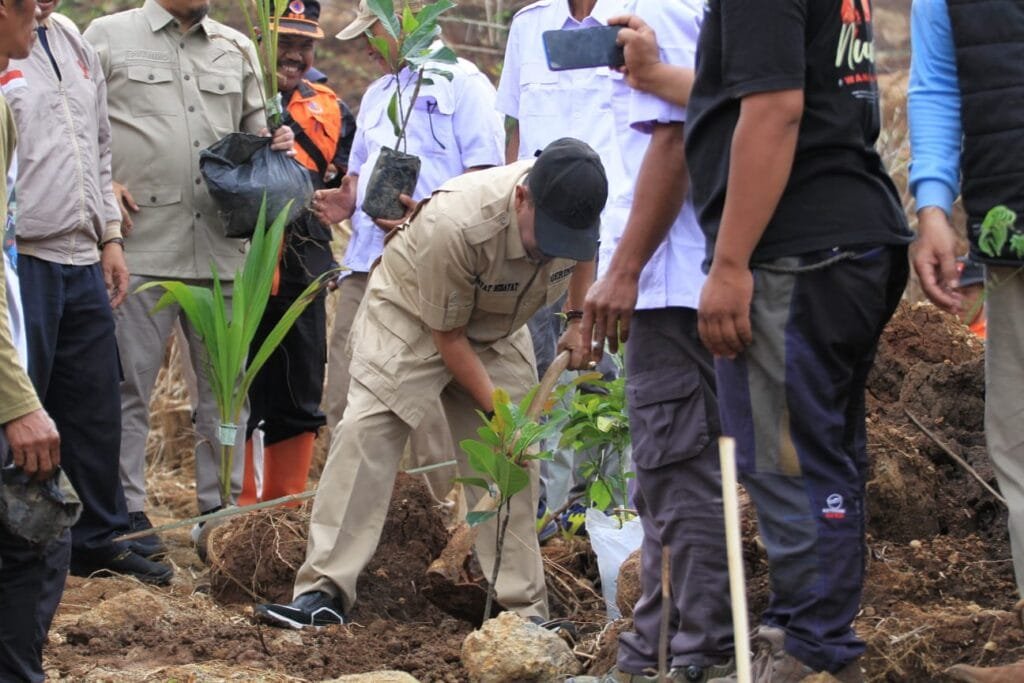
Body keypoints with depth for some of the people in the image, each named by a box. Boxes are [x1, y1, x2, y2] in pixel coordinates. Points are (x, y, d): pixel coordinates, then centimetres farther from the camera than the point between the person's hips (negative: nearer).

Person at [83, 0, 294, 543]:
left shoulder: (237, 49, 17)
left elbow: (252, 131, 26)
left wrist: (273, 147, 4)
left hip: (222, 248, 4)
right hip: (141, 245, -4)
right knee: (129, 382, -1)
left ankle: (221, 504, 16)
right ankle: (126, 509, 5)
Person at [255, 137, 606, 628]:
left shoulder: (577, 208, -23)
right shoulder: (456, 224, -40)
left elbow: (581, 257, 7)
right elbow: (447, 336, -25)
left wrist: (580, 322, -2)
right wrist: (496, 411, -23)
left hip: (497, 330, 5)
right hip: (412, 315, -5)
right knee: (364, 437, -18)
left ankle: (525, 608, 3)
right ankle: (324, 591, -17)